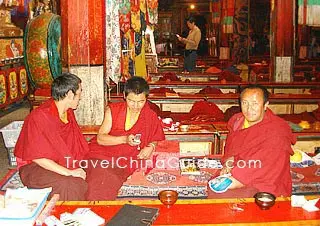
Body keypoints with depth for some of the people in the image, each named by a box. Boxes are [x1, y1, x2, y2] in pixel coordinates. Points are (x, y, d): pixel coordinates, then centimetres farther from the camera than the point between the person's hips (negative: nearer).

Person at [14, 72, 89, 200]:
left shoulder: (68, 113, 4)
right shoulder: (39, 117, -21)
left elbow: (76, 147, 13)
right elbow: (37, 157, -23)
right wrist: (69, 172, -27)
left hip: (61, 163, 8)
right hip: (34, 167, -8)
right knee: (68, 184, -34)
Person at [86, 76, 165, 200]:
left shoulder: (151, 117, 6)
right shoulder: (113, 110, 3)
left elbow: (157, 139, 21)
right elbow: (100, 138, -2)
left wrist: (151, 146, -4)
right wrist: (125, 139, -16)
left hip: (124, 162, 0)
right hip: (102, 154, 1)